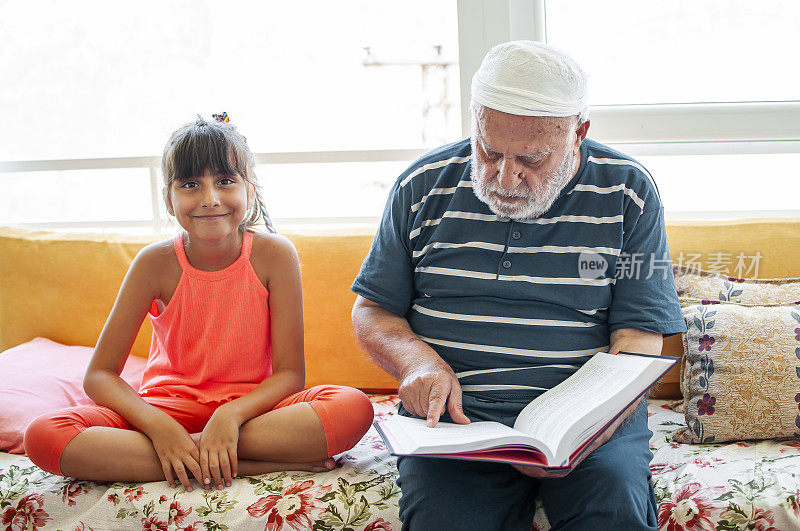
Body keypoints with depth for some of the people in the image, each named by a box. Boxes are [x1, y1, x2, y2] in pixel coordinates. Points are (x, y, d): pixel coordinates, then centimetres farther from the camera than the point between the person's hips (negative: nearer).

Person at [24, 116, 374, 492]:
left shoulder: (274, 255, -9)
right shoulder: (156, 263, -8)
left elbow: (290, 373, -9)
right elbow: (99, 375, -7)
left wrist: (230, 414, -29)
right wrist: (158, 426, -26)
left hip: (250, 407, -1)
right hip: (170, 409, 1)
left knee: (355, 408, -30)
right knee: (44, 436, -28)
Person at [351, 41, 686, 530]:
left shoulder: (626, 193, 0)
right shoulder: (424, 187, 4)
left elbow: (639, 339, -3)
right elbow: (373, 310, 12)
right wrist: (416, 360, -11)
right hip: (455, 411, 1)